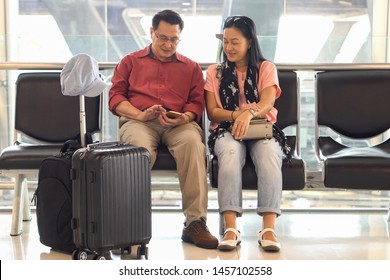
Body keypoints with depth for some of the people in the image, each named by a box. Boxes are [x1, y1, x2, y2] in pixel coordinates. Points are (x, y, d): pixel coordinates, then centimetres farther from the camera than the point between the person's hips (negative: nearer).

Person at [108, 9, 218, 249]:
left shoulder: (191, 67, 28)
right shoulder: (130, 62, 26)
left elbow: (196, 103, 17)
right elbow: (115, 97, 15)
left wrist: (182, 118, -8)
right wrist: (139, 115, -6)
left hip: (179, 123, 1)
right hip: (138, 120, 0)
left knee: (193, 143, -37)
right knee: (141, 147, -40)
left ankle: (195, 222, -38)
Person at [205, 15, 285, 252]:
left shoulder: (266, 68, 10)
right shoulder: (214, 72, 14)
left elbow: (267, 103, -9)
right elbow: (212, 112, 4)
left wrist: (249, 113, -32)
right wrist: (237, 114, -17)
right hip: (226, 130, 0)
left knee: (270, 154, -36)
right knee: (231, 152, -37)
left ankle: (269, 228, -43)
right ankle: (231, 228, -45)